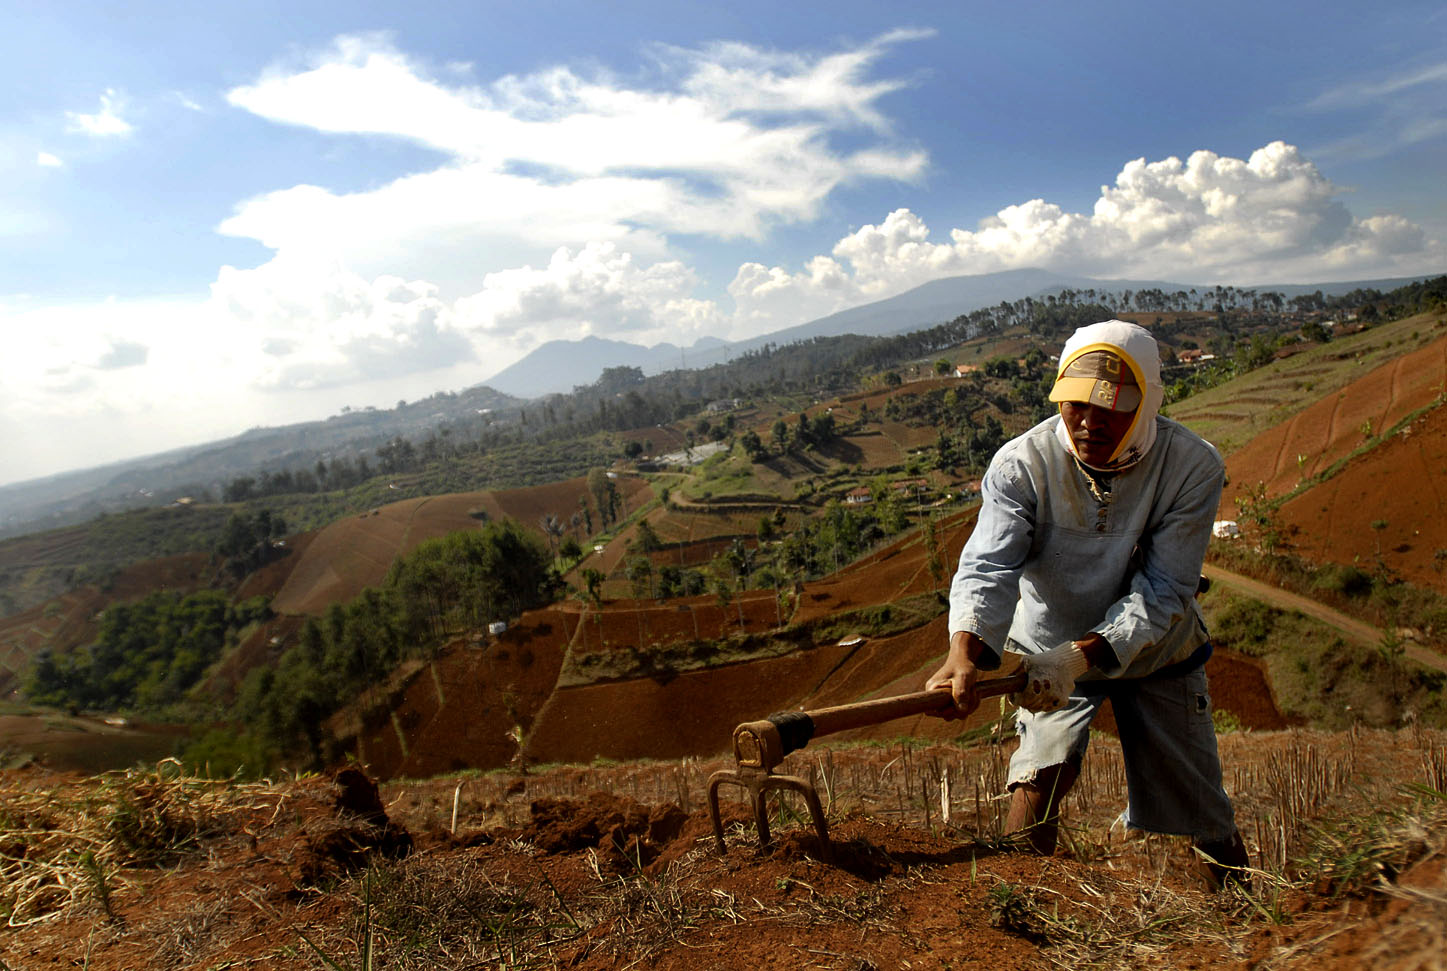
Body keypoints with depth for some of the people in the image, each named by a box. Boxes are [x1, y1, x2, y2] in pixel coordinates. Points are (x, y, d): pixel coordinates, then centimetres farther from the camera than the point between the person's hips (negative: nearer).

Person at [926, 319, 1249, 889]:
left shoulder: (1193, 467, -21)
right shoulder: (1021, 463, -23)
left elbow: (1163, 592, -24)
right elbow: (987, 565, -34)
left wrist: (1080, 655, -39)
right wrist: (964, 648, -54)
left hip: (1154, 652, 1)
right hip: (1051, 649, -1)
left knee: (1202, 809, 10)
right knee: (1041, 773, -23)